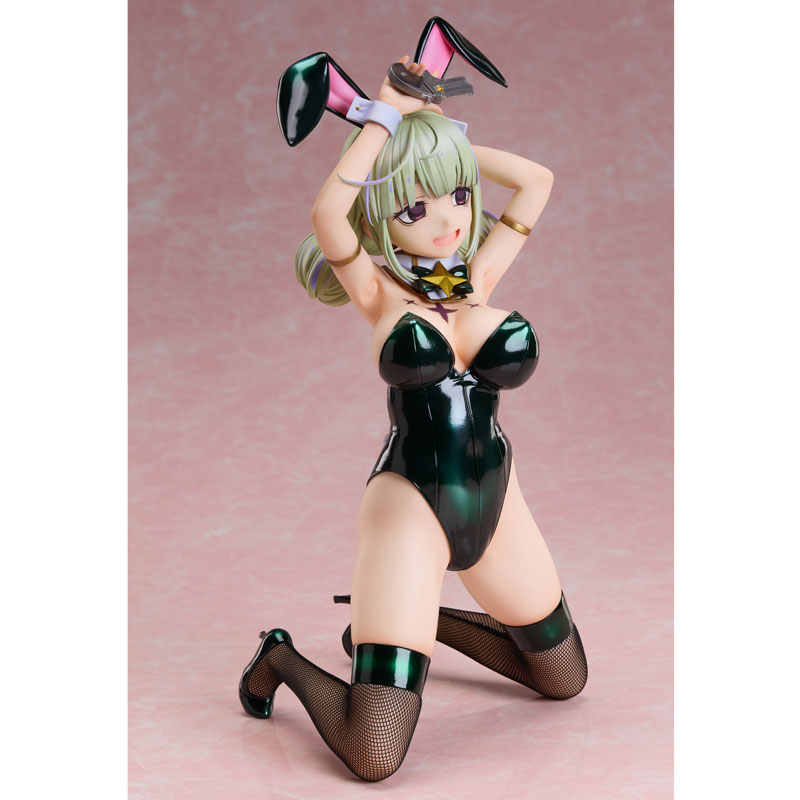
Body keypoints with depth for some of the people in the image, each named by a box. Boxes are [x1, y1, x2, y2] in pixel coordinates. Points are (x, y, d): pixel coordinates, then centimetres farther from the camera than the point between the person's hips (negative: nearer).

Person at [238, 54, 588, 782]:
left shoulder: (479, 278, 2)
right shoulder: (378, 292, -10)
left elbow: (537, 180, 12)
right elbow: (326, 213, -30)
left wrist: (437, 130, 6)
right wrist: (386, 117, -19)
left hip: (495, 502, 6)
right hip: (409, 505, -6)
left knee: (565, 681, 24)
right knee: (373, 759, -13)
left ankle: (417, 622, 38)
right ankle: (282, 658, 16)